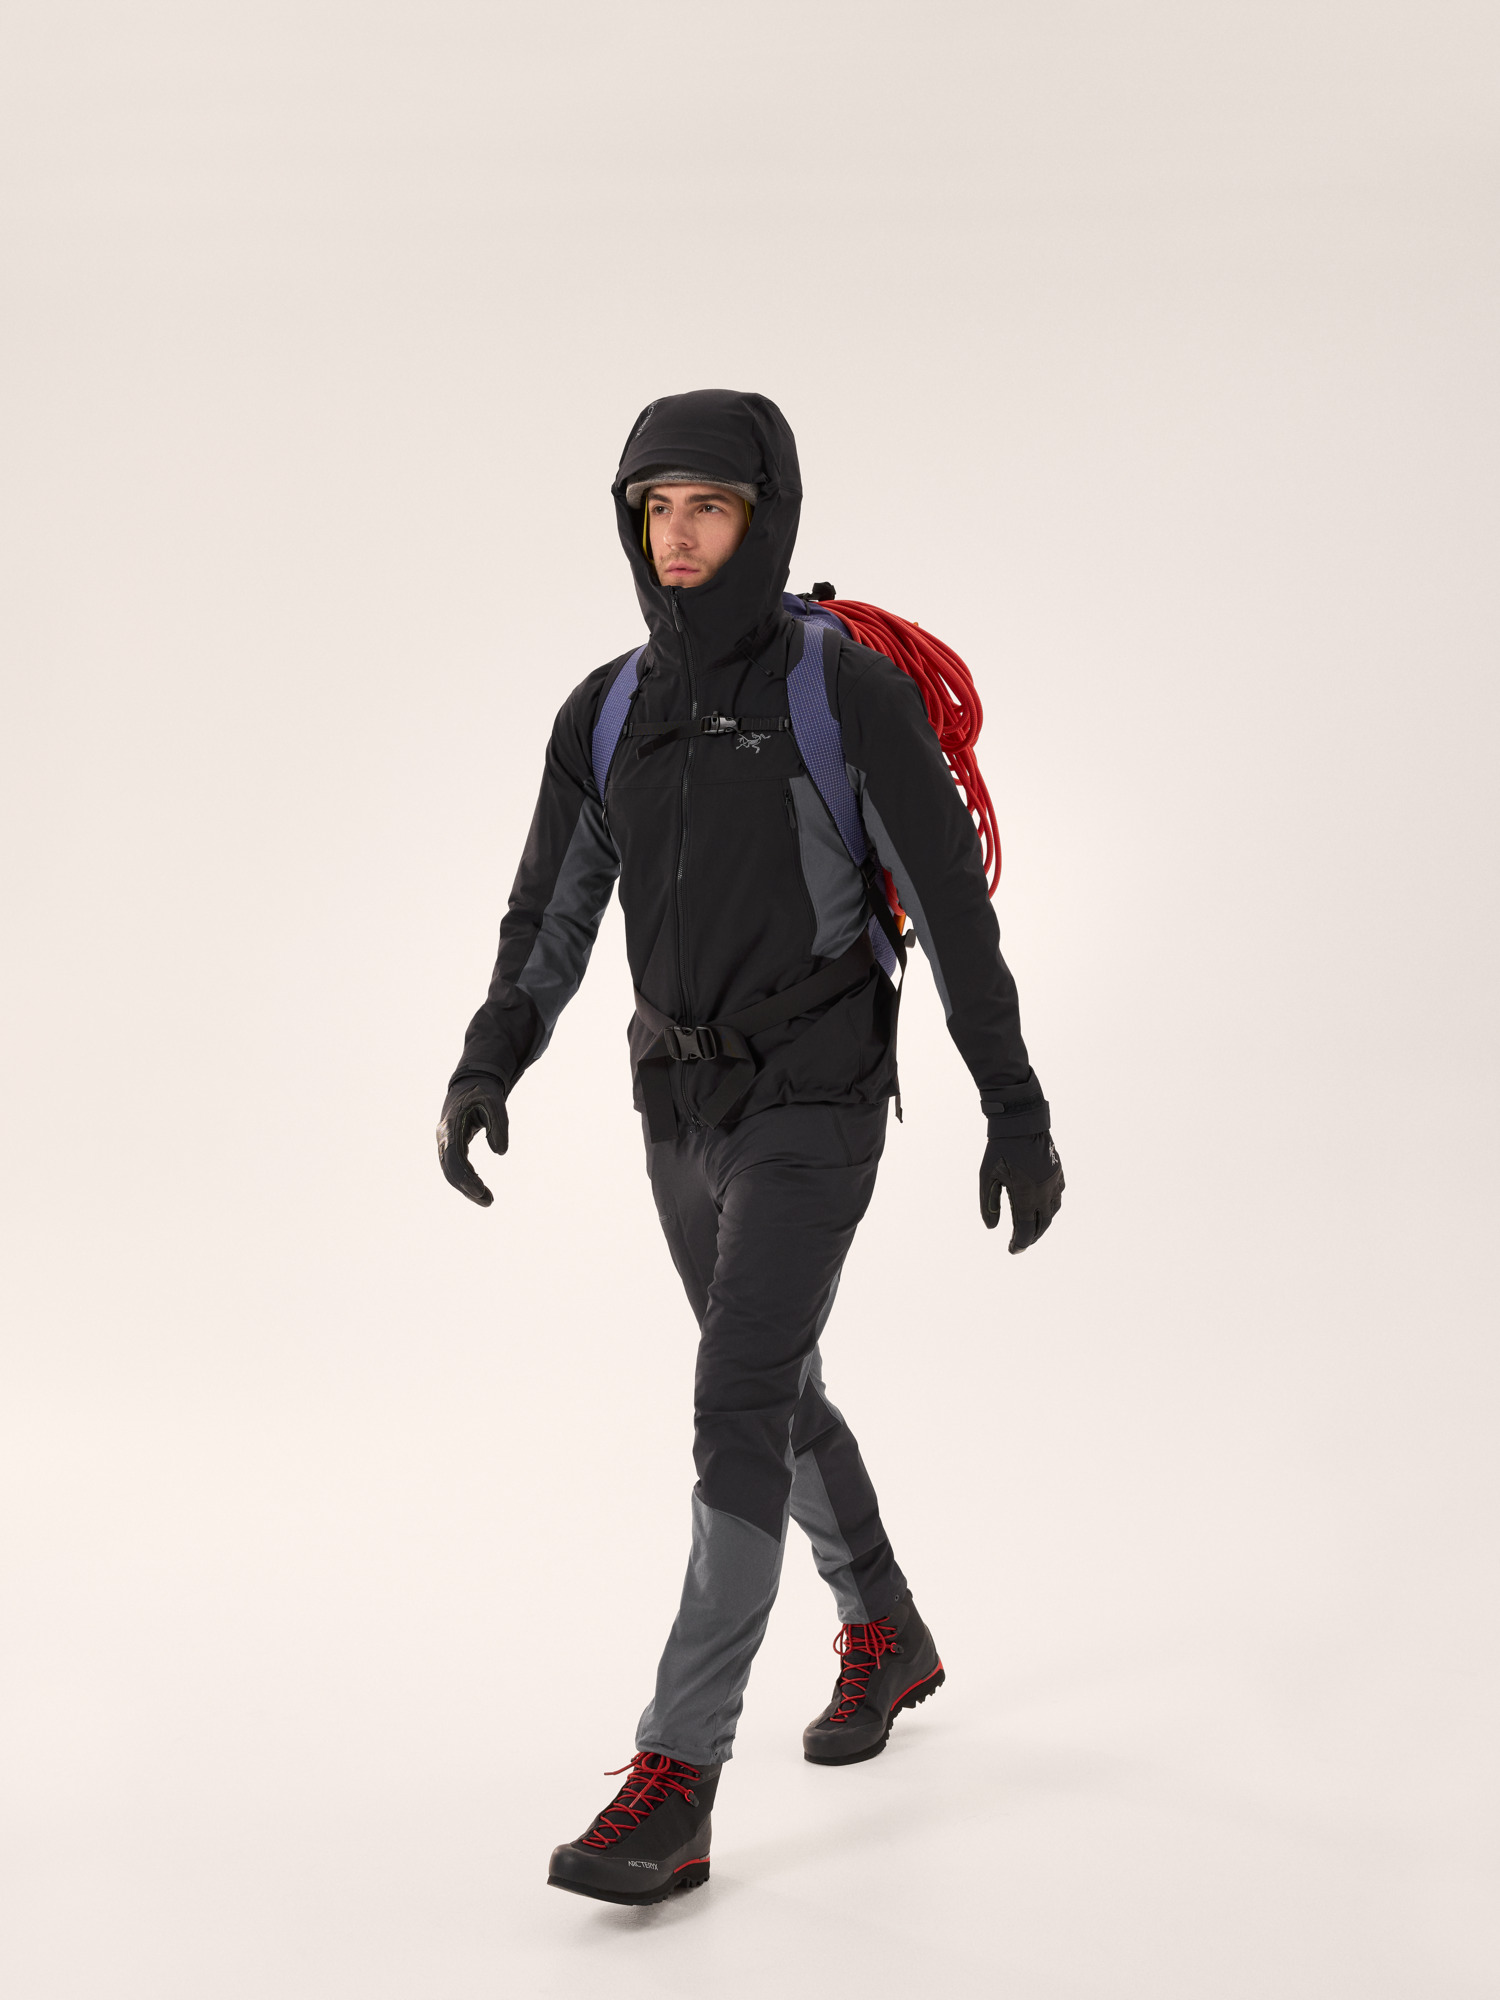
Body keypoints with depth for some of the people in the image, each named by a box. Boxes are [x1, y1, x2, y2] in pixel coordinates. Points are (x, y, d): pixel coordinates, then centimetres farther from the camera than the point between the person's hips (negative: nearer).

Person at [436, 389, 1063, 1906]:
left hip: (814, 1109, -6)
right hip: (683, 1110, 7)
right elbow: (551, 924, 4)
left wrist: (1017, 1111, -8)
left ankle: (672, 1789, -17)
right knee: (776, 1389, 19)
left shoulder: (851, 691, -12)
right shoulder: (605, 715, 4)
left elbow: (954, 907, -9)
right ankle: (886, 1635, 44)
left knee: (737, 1408, -17)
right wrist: (482, 1074, -14)